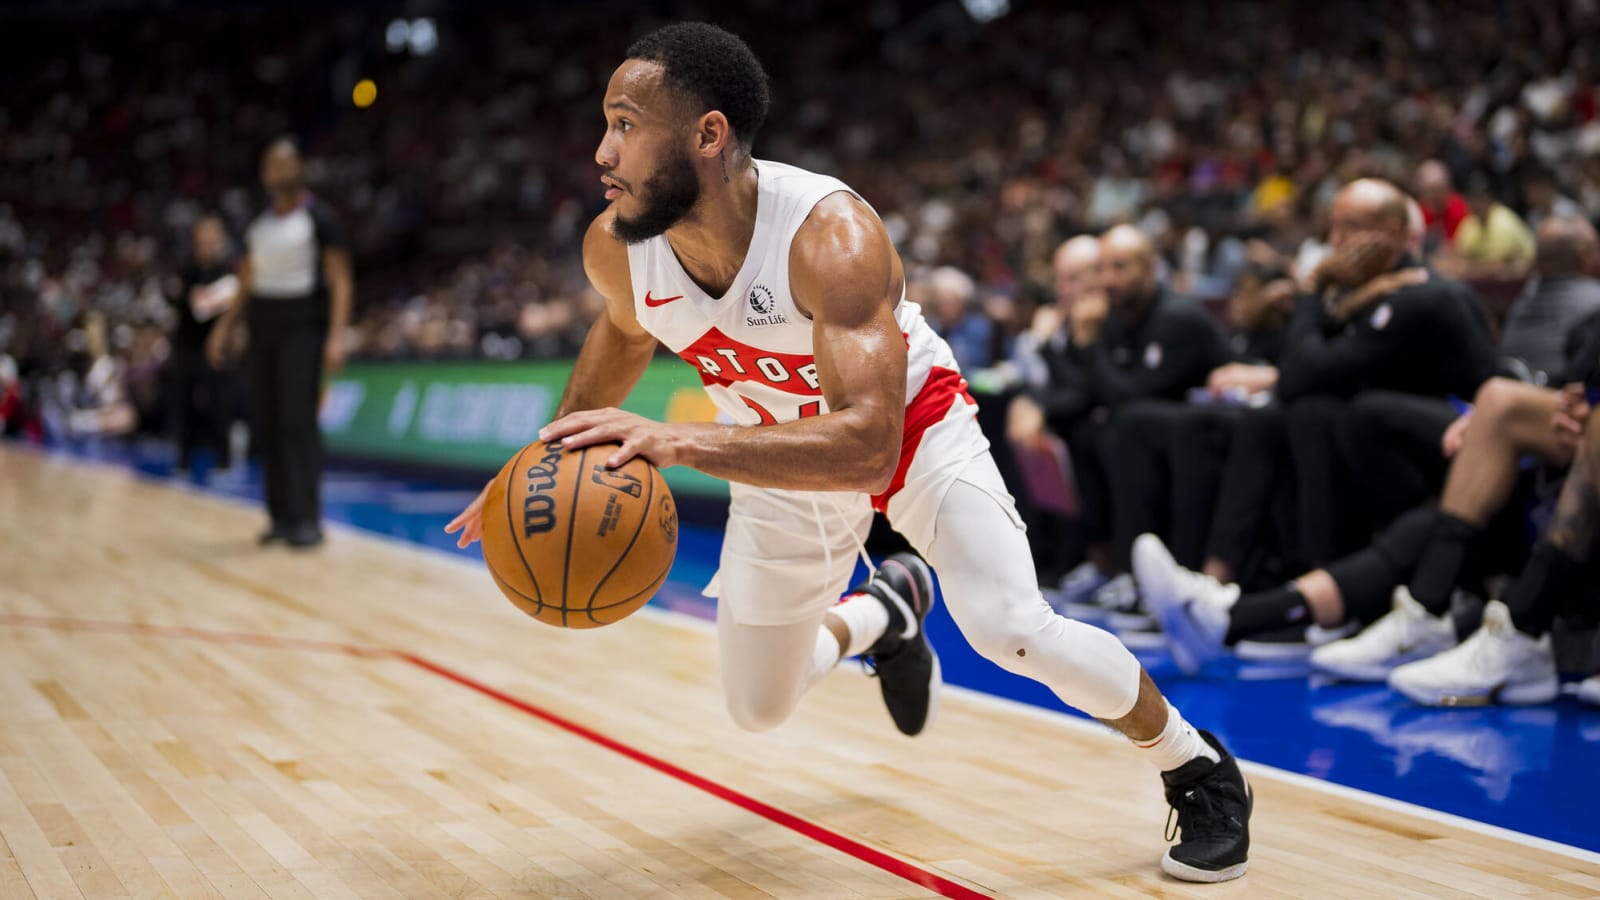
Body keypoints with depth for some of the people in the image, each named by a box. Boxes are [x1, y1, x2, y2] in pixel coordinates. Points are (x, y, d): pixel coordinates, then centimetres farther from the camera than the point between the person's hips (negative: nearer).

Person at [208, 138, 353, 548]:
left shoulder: (318, 217, -3)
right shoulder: (258, 226, 15)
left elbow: (340, 281, -9)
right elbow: (246, 288, 19)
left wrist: (336, 336, -19)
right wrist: (224, 328, 6)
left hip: (302, 325, -6)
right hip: (263, 324, 6)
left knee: (298, 419, -14)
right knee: (265, 423, 3)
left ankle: (306, 520, -13)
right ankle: (281, 516, 9)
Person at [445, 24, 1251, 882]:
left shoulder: (830, 235, -39)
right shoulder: (614, 245, -21)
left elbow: (866, 444, -48)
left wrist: (683, 440, -58)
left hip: (911, 426, -5)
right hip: (781, 455, 6)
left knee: (1011, 631, -27)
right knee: (757, 709, 12)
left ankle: (1198, 770, 1)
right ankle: (882, 612, 45)